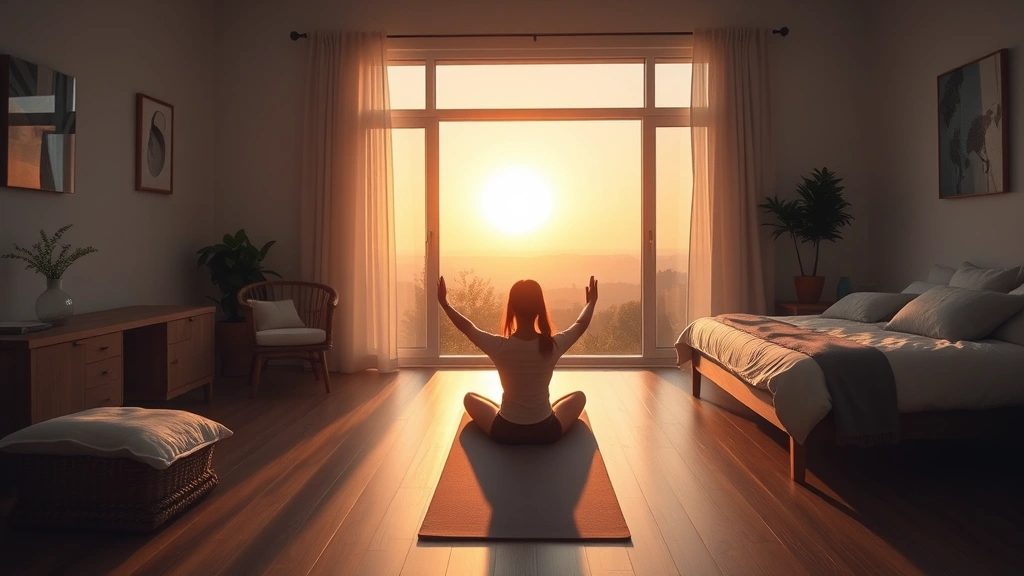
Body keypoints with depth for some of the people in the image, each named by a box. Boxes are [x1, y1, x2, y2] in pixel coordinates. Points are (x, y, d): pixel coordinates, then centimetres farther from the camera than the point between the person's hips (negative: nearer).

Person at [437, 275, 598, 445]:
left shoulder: (499, 346, -21)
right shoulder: (554, 345, -18)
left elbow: (466, 326, 0)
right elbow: (581, 325, 5)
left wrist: (444, 303, 16)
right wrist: (591, 302, 24)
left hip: (504, 432, 0)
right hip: (546, 432, 1)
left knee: (470, 398, 27)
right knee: (579, 396, 27)